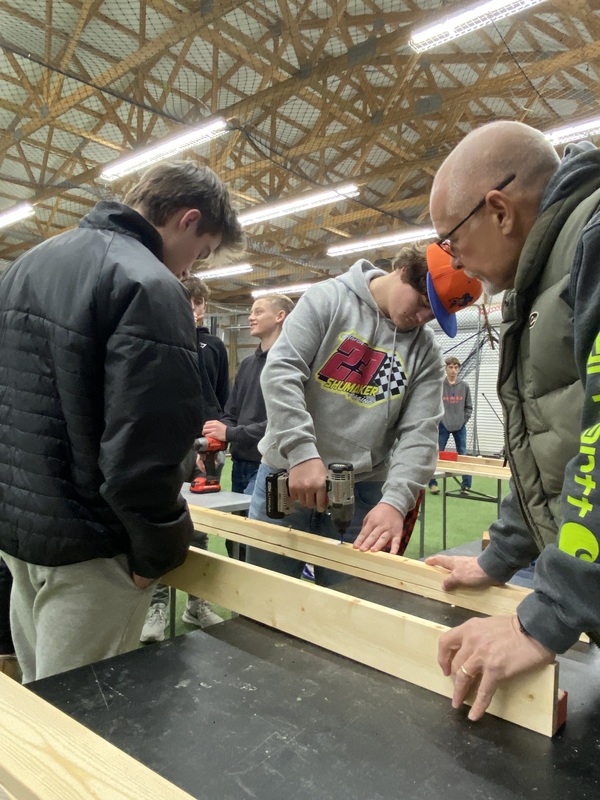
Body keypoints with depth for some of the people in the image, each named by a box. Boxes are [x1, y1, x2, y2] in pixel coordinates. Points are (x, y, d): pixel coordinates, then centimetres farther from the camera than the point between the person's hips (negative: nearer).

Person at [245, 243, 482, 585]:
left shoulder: (427, 352, 4)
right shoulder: (329, 299, -3)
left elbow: (419, 434, -4)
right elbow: (281, 370, -13)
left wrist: (396, 501, -20)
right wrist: (303, 452, -24)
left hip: (363, 490, 2)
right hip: (288, 473, -1)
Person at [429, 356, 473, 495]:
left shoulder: (464, 386, 2)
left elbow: (468, 407, 8)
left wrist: (463, 421, -1)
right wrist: (438, 420, -7)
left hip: (460, 427, 2)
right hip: (443, 426, -2)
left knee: (463, 456, 4)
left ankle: (466, 485, 10)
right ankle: (433, 483, 13)